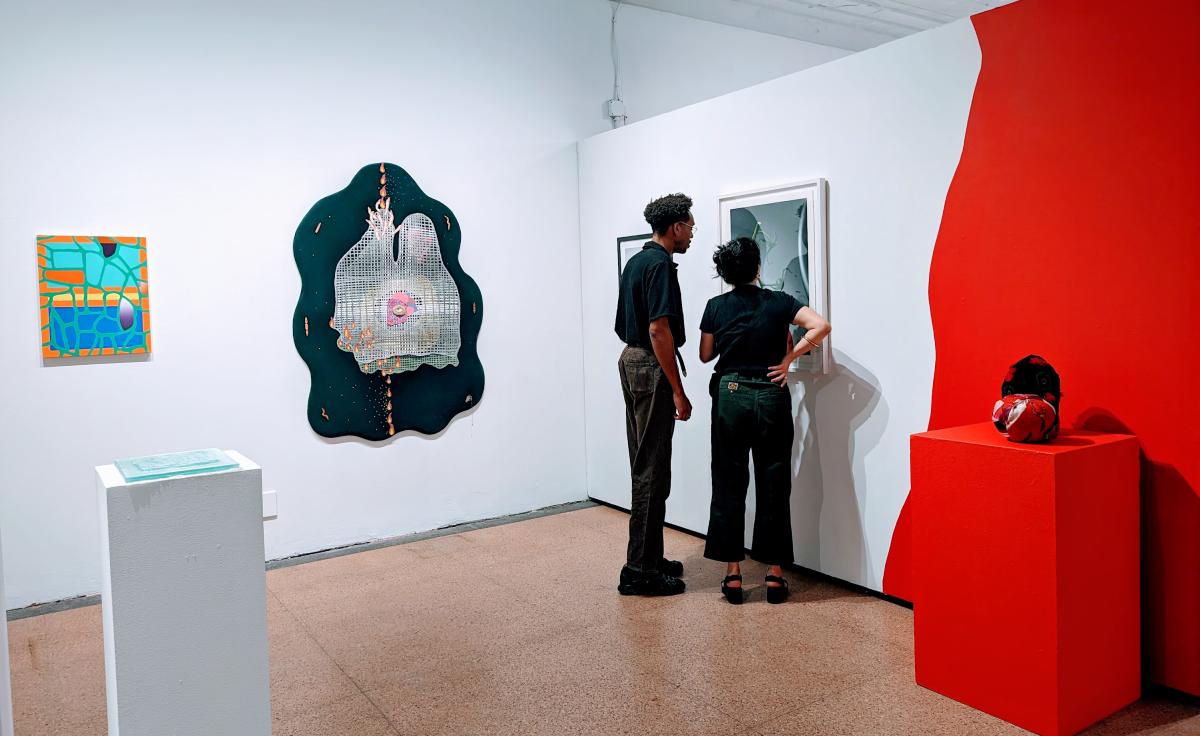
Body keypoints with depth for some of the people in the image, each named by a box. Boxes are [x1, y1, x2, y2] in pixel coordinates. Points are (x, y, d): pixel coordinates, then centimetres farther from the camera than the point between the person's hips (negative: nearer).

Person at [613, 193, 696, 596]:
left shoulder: (635, 261, 15)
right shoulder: (660, 264, -15)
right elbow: (658, 329, -22)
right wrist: (678, 391, -20)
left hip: (632, 361, 10)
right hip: (652, 369, -10)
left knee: (645, 467, 14)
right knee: (652, 472, -5)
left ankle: (649, 558, 22)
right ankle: (639, 570, 1)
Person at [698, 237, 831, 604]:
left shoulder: (716, 306, 1)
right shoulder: (778, 302, -2)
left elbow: (706, 354, 11)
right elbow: (820, 326, -15)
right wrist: (787, 358, -8)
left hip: (730, 397, 1)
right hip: (771, 397, -1)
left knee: (729, 486, 7)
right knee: (773, 488, 7)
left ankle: (733, 575, 10)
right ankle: (774, 575, 12)